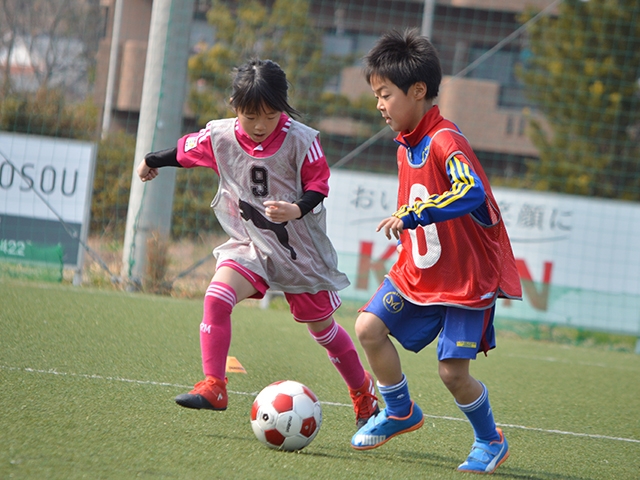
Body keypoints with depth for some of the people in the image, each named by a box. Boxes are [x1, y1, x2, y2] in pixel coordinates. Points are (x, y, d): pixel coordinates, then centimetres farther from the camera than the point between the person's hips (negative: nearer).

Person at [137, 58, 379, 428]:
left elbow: (319, 185, -10)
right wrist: (152, 160, 28)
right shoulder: (219, 137, -8)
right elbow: (187, 152, 11)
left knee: (323, 327, 11)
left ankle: (364, 391, 34)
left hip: (301, 248, -2)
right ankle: (213, 387, -20)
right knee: (217, 297, -24)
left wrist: (296, 210, -30)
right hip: (249, 244, 2)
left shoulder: (301, 140, -17)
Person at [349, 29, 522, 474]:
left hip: (467, 278, -8)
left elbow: (471, 193, -39)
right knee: (370, 326, -5)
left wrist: (412, 215, -41)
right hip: (417, 270, 8)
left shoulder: (446, 142, -21)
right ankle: (400, 412, 16)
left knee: (453, 370, -8)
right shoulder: (407, 145, 7)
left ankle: (491, 441, 17)